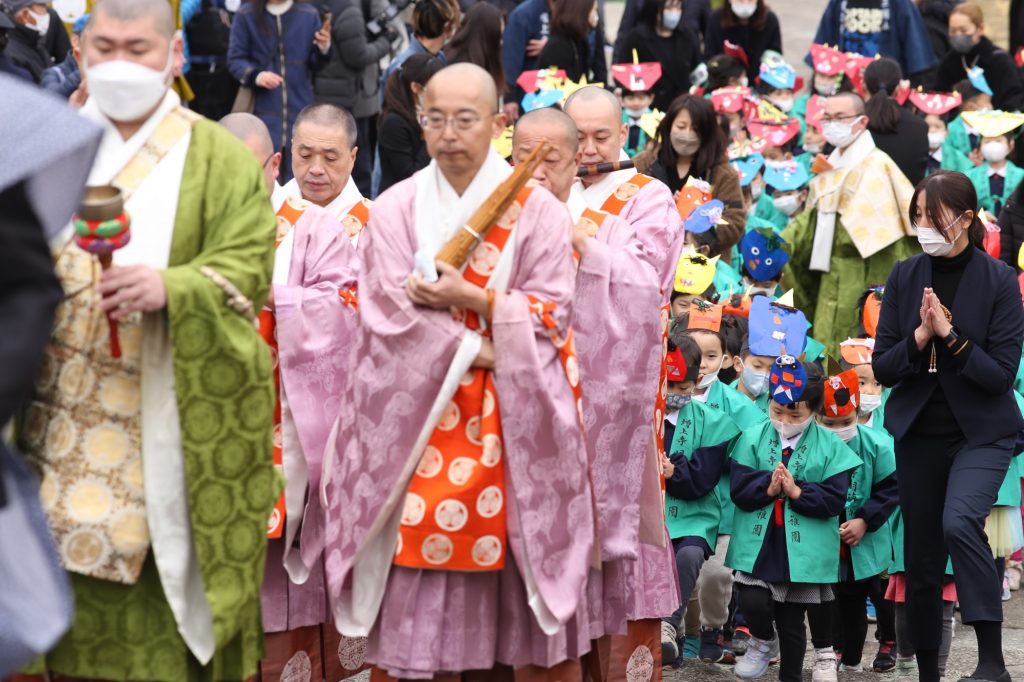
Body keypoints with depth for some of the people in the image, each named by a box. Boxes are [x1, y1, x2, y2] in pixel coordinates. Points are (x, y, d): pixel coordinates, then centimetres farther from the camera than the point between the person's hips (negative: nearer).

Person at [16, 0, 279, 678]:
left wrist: (172, 287, -24)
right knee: (73, 589, 1)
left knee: (165, 585, -3)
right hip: (63, 430, 3)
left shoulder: (220, 158, 4)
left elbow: (248, 270, -6)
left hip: (171, 425, -3)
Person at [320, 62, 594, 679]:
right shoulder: (395, 211, 5)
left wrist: (469, 298, -13)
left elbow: (553, 315, -1)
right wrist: (483, 353, -11)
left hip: (513, 424, 0)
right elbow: (392, 316, -4)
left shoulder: (538, 211, 4)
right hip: (416, 419, 0)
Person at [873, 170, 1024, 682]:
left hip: (981, 431, -4)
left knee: (959, 521, -29)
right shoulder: (905, 277, 0)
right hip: (919, 431, 4)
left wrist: (950, 335, -23)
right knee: (921, 557, 8)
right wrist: (920, 336, -17)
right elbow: (882, 368, 0)